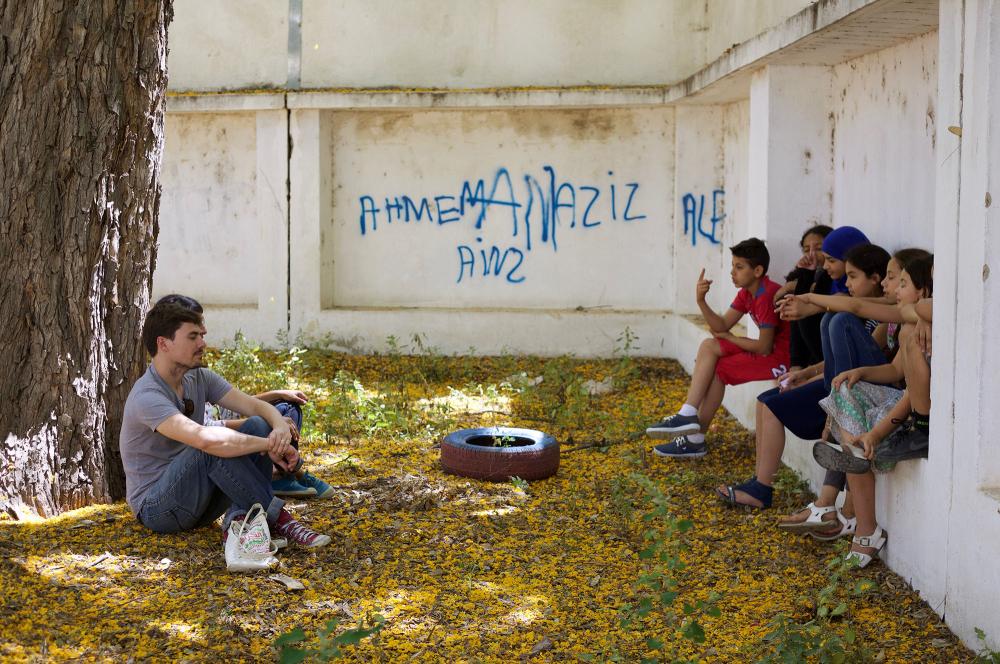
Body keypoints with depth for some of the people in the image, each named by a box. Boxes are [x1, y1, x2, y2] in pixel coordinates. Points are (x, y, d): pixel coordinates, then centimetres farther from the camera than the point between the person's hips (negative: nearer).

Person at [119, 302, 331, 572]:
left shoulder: (199, 378, 4)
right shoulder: (147, 397, -24)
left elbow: (255, 405, -3)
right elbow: (204, 439, -38)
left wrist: (280, 426, -27)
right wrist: (269, 445, -32)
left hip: (196, 499, 8)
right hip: (156, 507, -8)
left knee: (258, 426, -11)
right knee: (215, 446, -33)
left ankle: (240, 521, -23)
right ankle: (278, 519, -24)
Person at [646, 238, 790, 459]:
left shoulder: (768, 295, -21)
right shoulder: (747, 293, 9)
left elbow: (764, 347, -21)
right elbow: (721, 327, 4)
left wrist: (731, 339, -4)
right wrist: (701, 301, -12)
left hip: (784, 356, -10)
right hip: (771, 349, 10)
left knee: (718, 368, -13)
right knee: (708, 347, 3)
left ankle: (695, 438, -4)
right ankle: (688, 416, -2)